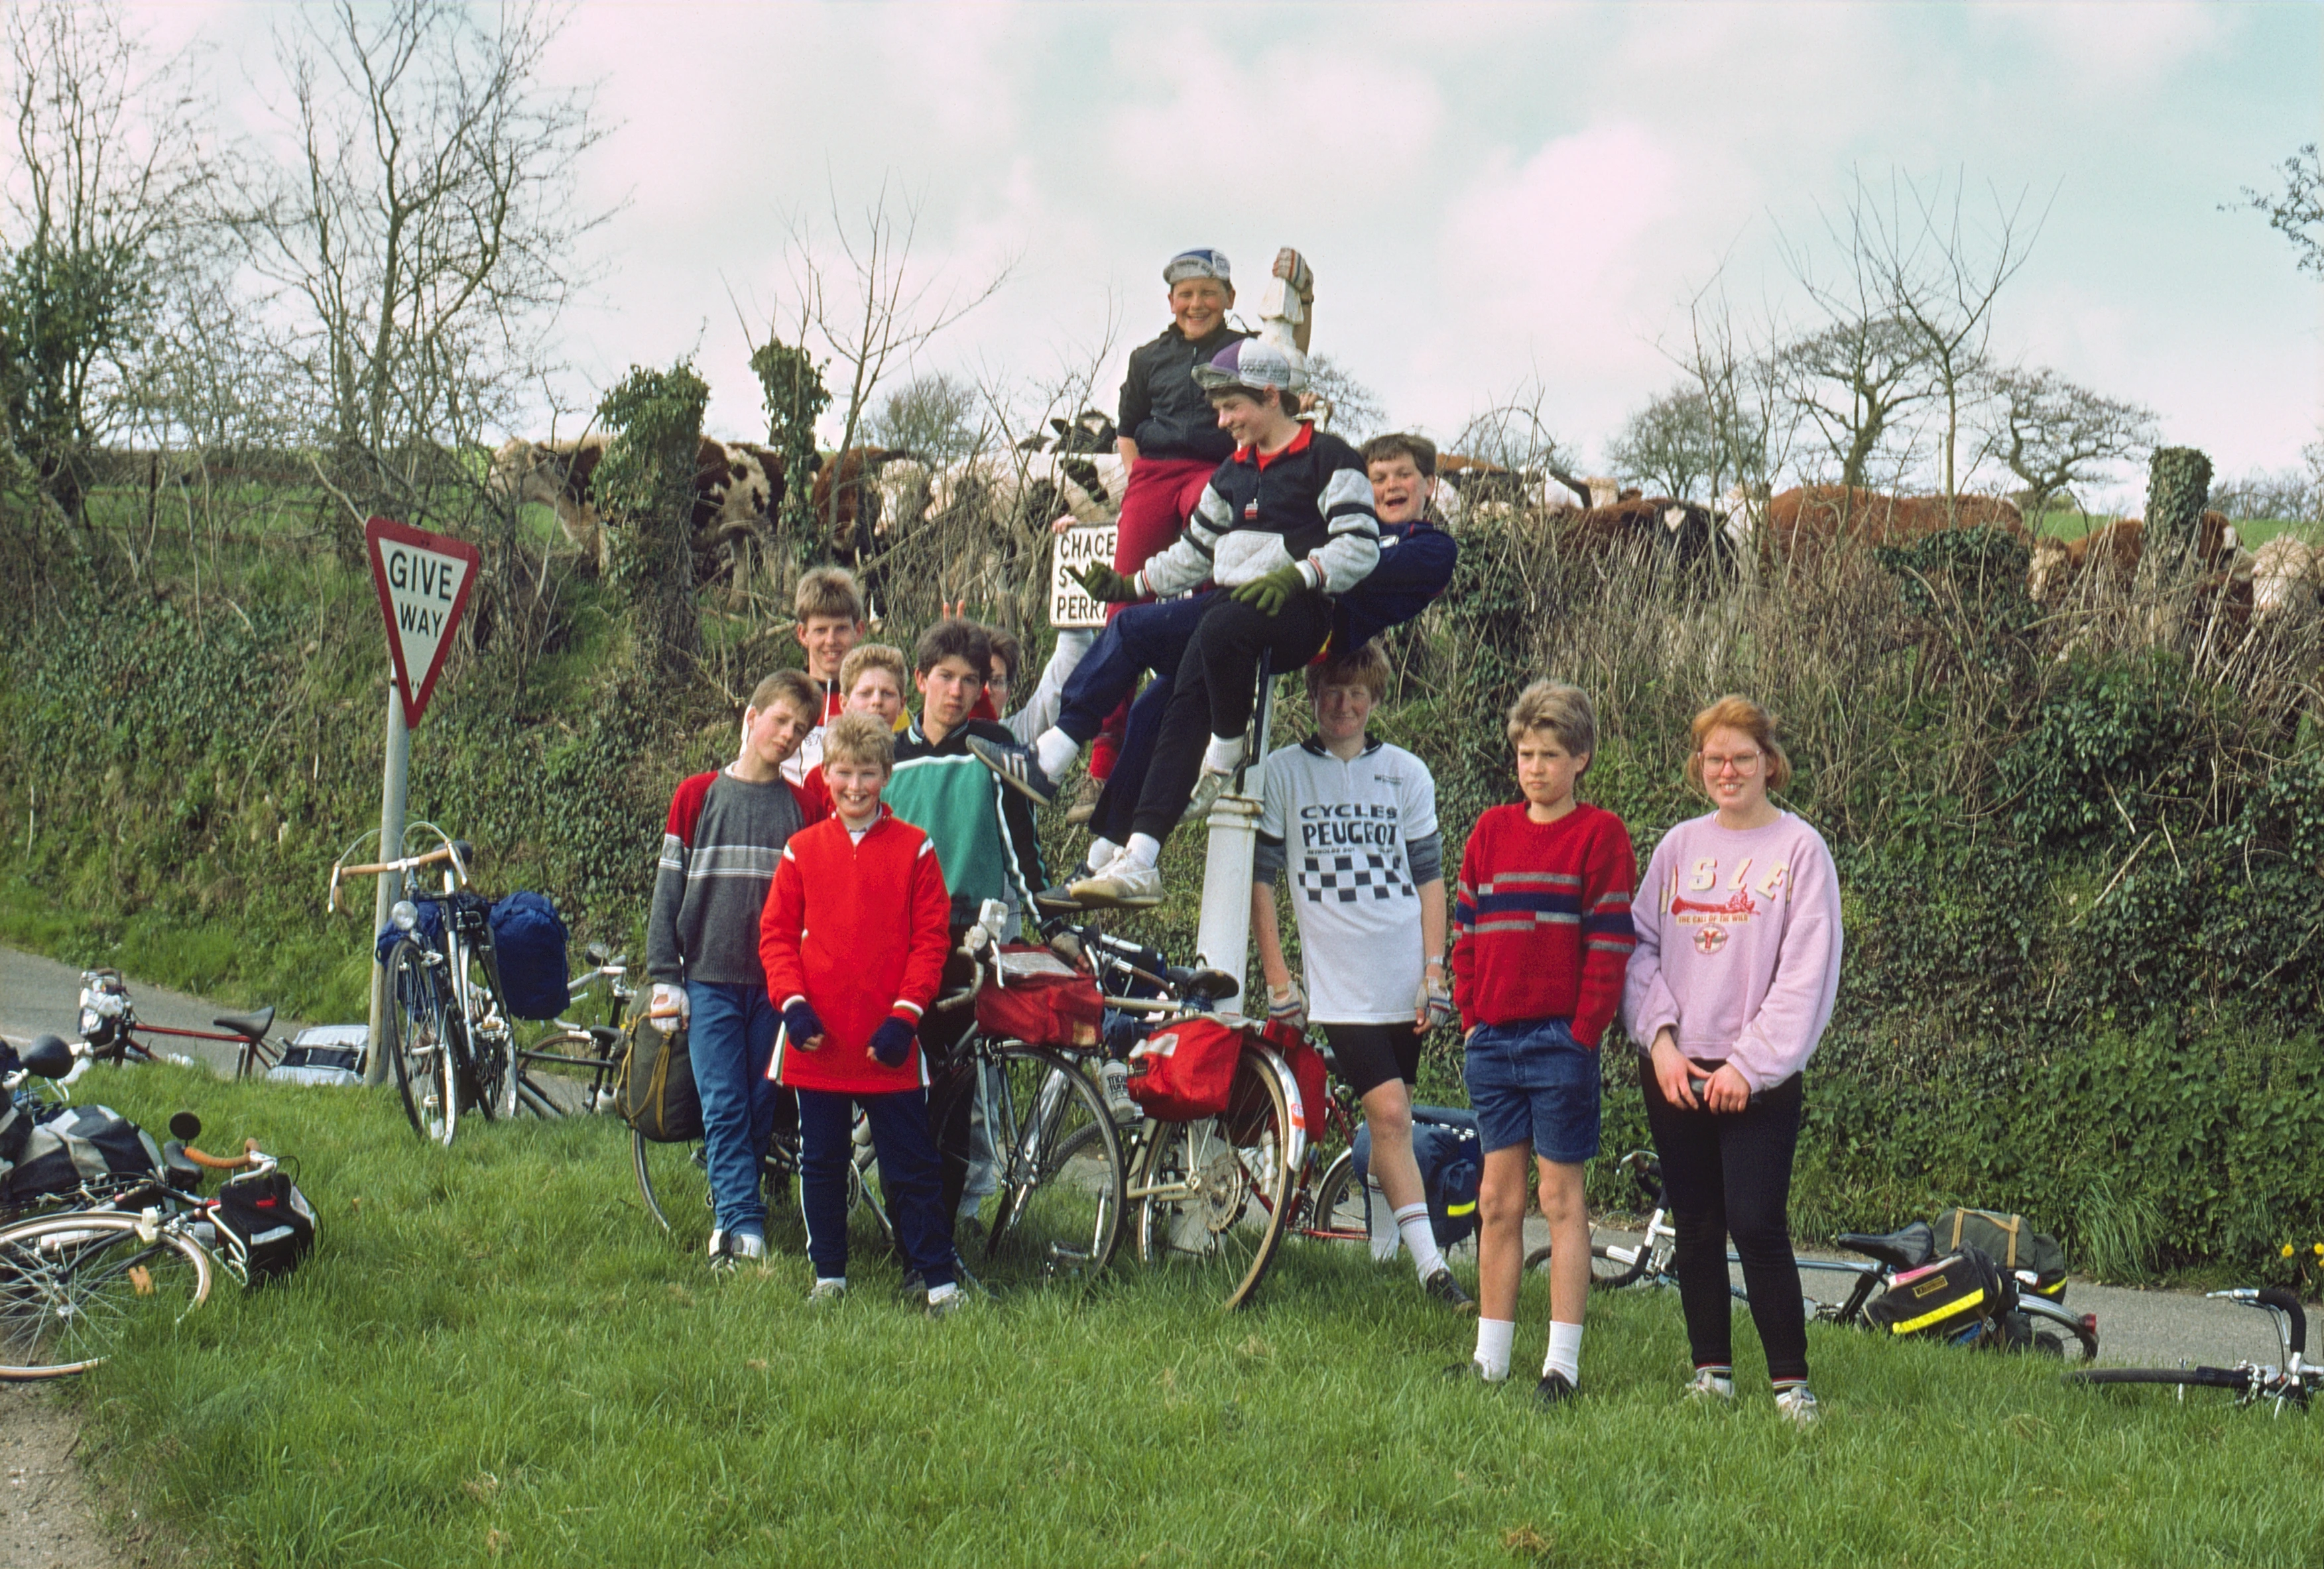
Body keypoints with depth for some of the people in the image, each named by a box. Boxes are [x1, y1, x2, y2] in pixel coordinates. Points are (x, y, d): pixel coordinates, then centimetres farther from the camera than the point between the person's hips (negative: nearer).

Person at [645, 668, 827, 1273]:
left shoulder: (804, 807, 7)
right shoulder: (698, 796, 5)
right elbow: (669, 888, 6)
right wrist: (664, 976, 0)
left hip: (778, 984, 1)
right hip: (711, 978, -1)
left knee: (762, 1109, 4)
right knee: (724, 1108, -7)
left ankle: (734, 1218, 14)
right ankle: (745, 1227, -11)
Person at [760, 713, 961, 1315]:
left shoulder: (914, 849, 0)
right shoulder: (802, 850, 5)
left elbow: (930, 940, -1)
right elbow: (776, 934, 6)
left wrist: (904, 1015, -10)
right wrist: (793, 1003, -8)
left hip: (887, 1045, -2)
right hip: (817, 1041, 2)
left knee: (910, 1167, 2)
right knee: (821, 1164, 11)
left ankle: (941, 1280, 7)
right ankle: (829, 1275, 22)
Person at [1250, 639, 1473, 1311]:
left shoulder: (1406, 773, 8)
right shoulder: (1284, 772, 3)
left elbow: (1428, 877, 9)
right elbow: (1260, 876, 6)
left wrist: (1434, 971, 1)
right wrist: (1276, 976, 1)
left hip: (1407, 978, 3)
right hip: (1339, 981, -3)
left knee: (1389, 1118, 8)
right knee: (1389, 1114, -13)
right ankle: (1431, 1267, -15)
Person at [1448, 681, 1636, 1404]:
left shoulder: (1599, 834, -3)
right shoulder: (1491, 831, 12)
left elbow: (1610, 944, -7)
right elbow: (1466, 931, 14)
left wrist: (1584, 1033, -11)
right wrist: (1470, 1014, 6)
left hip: (1561, 1040, -5)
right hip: (1493, 1040, 5)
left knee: (1561, 1198, -1)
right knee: (1498, 1200, 8)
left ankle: (1563, 1363, 2)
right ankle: (1490, 1357, 14)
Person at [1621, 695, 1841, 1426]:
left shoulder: (1800, 850, -2)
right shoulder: (1678, 847, 11)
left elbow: (1807, 973, -7)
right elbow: (1641, 948, 9)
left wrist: (1750, 1064, -12)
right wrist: (1661, 1037, -6)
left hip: (1758, 1078, -4)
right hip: (1675, 1074, 4)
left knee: (1757, 1227, -10)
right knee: (1695, 1227, 8)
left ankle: (1791, 1381, -2)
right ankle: (1711, 1369, 18)